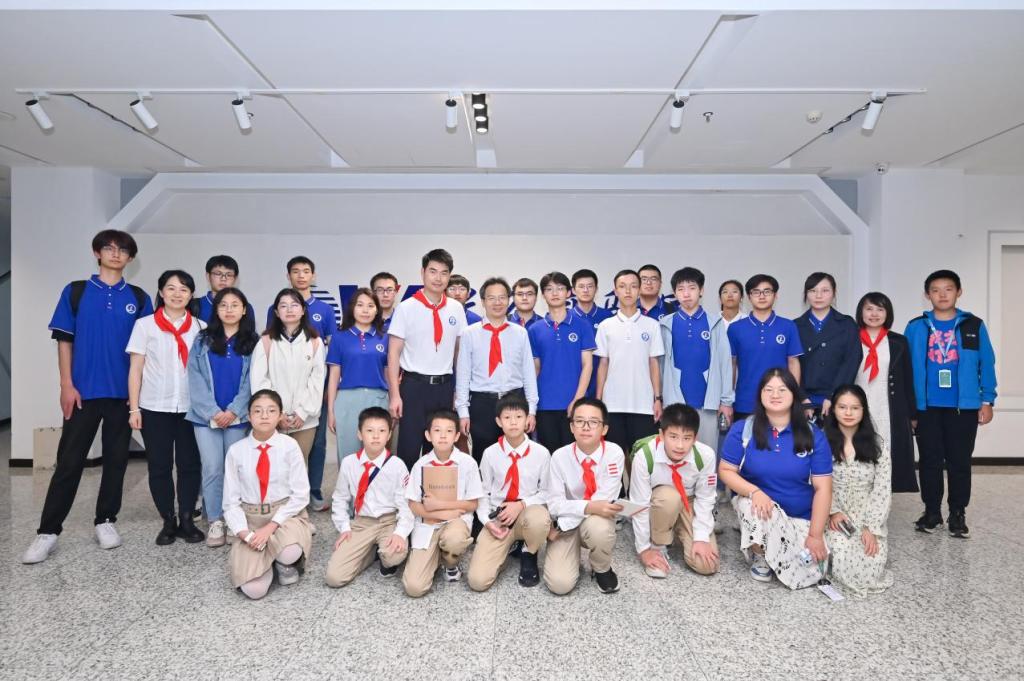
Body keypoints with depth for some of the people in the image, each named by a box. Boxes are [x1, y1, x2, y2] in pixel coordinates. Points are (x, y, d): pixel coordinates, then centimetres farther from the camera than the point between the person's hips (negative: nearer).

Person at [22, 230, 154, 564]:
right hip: (83, 391, -1)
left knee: (116, 460, 9)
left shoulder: (139, 298, 5)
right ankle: (48, 531, 11)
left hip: (124, 392, 1)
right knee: (69, 461, 2)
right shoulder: (75, 291, 3)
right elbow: (64, 340, 2)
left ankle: (105, 521, 21)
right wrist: (67, 385, -6)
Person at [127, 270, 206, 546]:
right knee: (159, 466, 5)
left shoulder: (200, 327, 6)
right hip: (155, 407, -1)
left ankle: (187, 520, 15)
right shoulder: (145, 325, 2)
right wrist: (134, 408, -4)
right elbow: (136, 369, 1)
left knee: (190, 464, 4)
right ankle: (168, 521, 18)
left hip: (191, 407, 1)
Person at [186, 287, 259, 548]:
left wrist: (233, 411, -11)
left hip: (238, 416, 0)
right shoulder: (202, 340, 6)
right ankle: (215, 521, 9)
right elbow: (195, 378, 0)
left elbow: (252, 382, -1)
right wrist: (212, 411, -10)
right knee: (212, 468, -1)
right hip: (206, 416, 0)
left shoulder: (253, 342, 4)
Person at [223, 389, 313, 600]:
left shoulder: (289, 446, -9)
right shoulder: (236, 451, -4)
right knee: (253, 589, -19)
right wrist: (245, 534, -16)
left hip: (286, 515, -1)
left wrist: (271, 527, -16)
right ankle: (271, 557, 16)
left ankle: (285, 563, 4)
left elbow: (301, 495, -9)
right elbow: (231, 501, -1)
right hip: (250, 520, 1)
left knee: (290, 553, -35)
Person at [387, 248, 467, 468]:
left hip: (445, 386, 3)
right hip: (414, 385, -3)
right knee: (409, 448, 0)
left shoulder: (456, 309, 5)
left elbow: (460, 350, 11)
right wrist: (395, 395, -10)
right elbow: (393, 353, -5)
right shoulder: (407, 308, -5)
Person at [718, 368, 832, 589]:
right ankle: (759, 557, -4)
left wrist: (815, 535, -11)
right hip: (756, 504, -1)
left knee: (805, 575, -16)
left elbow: (823, 487, -8)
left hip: (800, 517, 1)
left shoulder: (813, 435, -8)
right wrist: (754, 491, -27)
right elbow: (726, 470, -8)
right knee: (756, 507, -36)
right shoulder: (742, 429, -10)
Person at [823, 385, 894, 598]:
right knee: (844, 568, -24)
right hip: (835, 518, -2)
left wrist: (871, 528, -11)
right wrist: (833, 512, -16)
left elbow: (882, 491, -3)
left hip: (868, 520, 2)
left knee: (870, 571, -20)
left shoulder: (877, 445, 1)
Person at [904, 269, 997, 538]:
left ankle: (958, 514, 20)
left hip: (964, 407, 0)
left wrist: (987, 401, -1)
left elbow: (986, 364, 3)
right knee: (930, 462, 9)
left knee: (960, 462, 8)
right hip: (927, 408, 0)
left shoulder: (974, 326, 2)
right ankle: (932, 511, 21)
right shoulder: (916, 328, 1)